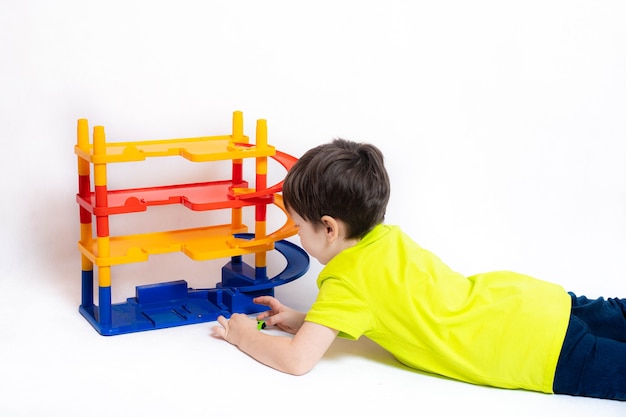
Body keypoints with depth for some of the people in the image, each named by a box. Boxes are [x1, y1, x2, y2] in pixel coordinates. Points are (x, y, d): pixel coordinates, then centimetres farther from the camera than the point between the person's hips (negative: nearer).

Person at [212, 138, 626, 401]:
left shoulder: (347, 280, -16)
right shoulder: (388, 237, 7)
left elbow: (297, 359, -19)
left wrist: (245, 336, -1)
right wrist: (301, 319, 16)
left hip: (541, 349, -8)